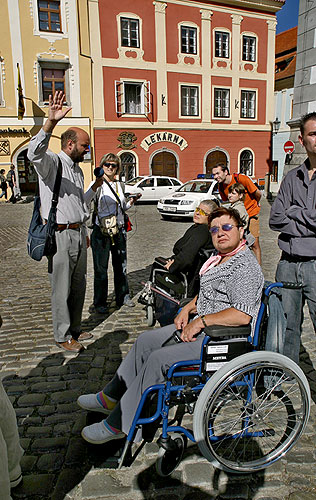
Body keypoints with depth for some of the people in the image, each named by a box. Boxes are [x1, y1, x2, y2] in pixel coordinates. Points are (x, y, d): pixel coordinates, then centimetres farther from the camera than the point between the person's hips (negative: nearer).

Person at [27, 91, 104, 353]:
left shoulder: (77, 169, 18)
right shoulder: (52, 162, -9)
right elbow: (34, 152, -35)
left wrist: (96, 186, 20)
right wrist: (51, 122, -46)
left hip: (79, 233, 8)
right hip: (60, 235, -8)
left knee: (79, 285, 15)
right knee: (62, 288, 0)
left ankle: (75, 328, 31)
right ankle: (63, 336, 14)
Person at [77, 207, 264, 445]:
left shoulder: (245, 266, -19)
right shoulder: (220, 257, 11)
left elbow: (243, 315, -29)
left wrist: (201, 321, -23)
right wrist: (188, 309, 6)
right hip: (201, 327, 10)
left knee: (159, 359, -20)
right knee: (146, 341, 6)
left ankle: (118, 424, -5)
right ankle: (111, 397, 19)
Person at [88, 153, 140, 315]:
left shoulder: (120, 185, 12)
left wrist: (130, 202, 4)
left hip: (119, 229, 5)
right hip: (101, 230, -5)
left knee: (121, 265, 13)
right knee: (101, 267, 0)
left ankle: (122, 297, 28)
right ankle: (99, 303, 12)